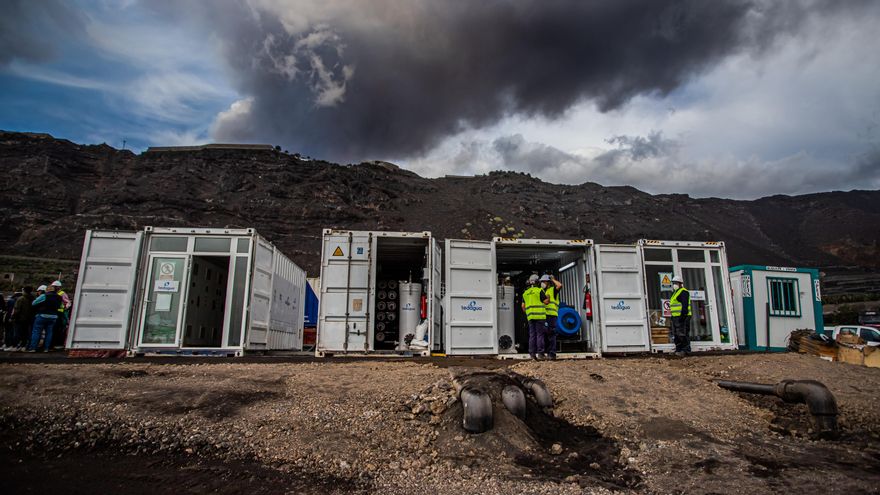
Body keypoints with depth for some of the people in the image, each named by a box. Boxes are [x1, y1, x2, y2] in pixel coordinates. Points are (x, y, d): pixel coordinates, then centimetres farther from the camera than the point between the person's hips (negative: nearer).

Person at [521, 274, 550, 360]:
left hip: (530, 316, 5)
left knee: (532, 335, 7)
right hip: (539, 315, -5)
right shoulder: (539, 291, -4)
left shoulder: (525, 293, 14)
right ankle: (540, 353, -6)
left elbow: (523, 306, 14)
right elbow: (546, 302, -6)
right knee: (540, 334, -4)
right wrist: (548, 297, 13)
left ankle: (532, 353, 4)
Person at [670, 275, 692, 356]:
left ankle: (686, 350, -6)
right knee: (676, 335, 12)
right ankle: (678, 349, 17)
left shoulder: (683, 292, -9)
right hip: (676, 317, 11)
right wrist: (672, 316, 22)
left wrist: (683, 315, -25)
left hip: (682, 317, -11)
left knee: (683, 334, -9)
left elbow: (685, 305, -19)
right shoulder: (675, 293, 23)